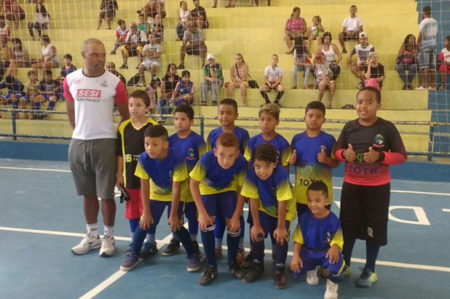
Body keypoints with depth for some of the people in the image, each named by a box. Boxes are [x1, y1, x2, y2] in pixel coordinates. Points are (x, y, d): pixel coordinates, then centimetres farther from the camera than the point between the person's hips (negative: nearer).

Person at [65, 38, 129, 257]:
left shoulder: (114, 83, -8)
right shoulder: (70, 80, 2)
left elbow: (125, 114, 2)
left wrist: (117, 138, 4)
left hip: (104, 143, -3)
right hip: (78, 143, 4)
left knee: (106, 194, 3)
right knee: (88, 193, 13)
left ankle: (108, 237, 18)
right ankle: (92, 236, 27)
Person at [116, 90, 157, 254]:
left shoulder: (154, 127, -10)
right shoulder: (124, 127, 2)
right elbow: (120, 154, 7)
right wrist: (119, 175, 7)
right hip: (130, 177, 4)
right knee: (132, 210, 14)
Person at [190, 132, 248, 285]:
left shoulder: (241, 163, -33)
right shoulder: (207, 159, -37)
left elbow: (241, 190, -19)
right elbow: (193, 184, -23)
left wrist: (236, 216, -19)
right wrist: (202, 212, -24)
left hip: (228, 190, 1)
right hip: (208, 190, -1)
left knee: (234, 225, -10)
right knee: (206, 223, -18)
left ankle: (232, 262, 17)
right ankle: (211, 266, -1)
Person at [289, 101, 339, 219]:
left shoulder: (329, 139, -5)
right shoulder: (297, 138, 3)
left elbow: (336, 163, -1)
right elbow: (292, 161, 13)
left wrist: (326, 160, -20)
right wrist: (292, 161, -9)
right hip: (301, 191, 3)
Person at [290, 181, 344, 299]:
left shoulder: (333, 220, -14)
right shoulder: (304, 218, -8)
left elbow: (337, 241, -14)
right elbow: (298, 240, -4)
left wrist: (334, 249, -40)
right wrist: (296, 255, -19)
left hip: (326, 252, -3)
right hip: (308, 252, 3)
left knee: (336, 260, -38)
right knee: (296, 267, -25)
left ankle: (332, 282, 0)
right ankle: (311, 270, 19)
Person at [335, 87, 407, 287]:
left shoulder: (387, 128, -9)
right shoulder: (349, 127, -1)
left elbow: (402, 156, -7)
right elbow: (336, 152, 7)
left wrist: (380, 156, -23)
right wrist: (344, 154, -16)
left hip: (378, 188, -2)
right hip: (351, 186, 3)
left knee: (373, 229, 7)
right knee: (347, 227, 12)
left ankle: (370, 270, 25)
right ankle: (344, 264, 32)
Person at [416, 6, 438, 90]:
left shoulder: (424, 22, -11)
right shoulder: (435, 22, 12)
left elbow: (420, 36, -12)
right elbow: (436, 34, 18)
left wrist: (417, 46, -5)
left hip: (425, 46, -7)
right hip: (433, 45, 7)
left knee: (424, 66, -7)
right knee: (432, 67, 6)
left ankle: (424, 85, -13)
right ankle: (433, 85, 7)